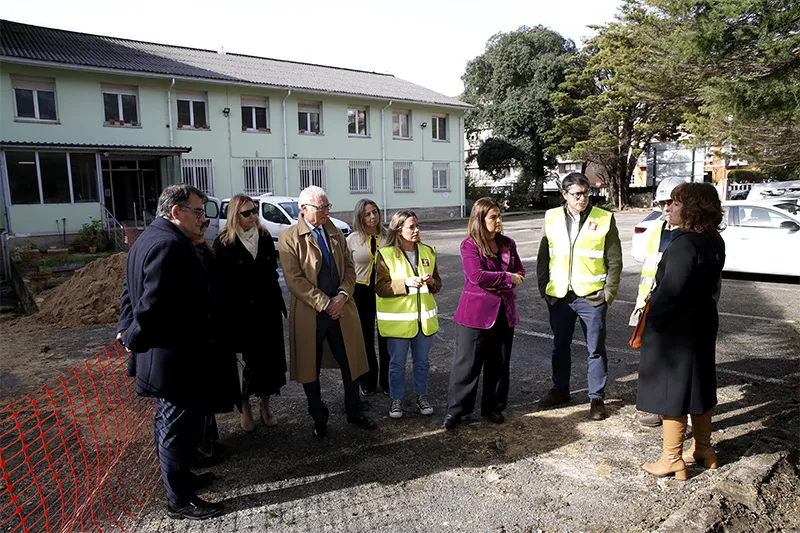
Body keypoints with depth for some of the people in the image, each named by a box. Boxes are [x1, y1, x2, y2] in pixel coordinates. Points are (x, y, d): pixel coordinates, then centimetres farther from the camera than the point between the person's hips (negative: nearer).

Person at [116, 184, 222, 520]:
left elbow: (131, 292, 16)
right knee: (179, 427, 3)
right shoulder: (170, 244, -24)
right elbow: (152, 303, -29)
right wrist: (134, 339, -14)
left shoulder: (150, 239, 12)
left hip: (164, 354, 11)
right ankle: (179, 500, 18)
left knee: (170, 423, 23)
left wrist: (127, 329, 5)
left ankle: (179, 478, 40)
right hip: (175, 357, -11)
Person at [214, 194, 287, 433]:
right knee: (252, 360, 2)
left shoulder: (264, 236, 5)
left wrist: (278, 302, 8)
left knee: (270, 358, 6)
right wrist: (226, 313, -12)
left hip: (268, 308, 4)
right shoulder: (224, 242, -7)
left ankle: (265, 404, 24)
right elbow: (221, 282, -8)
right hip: (241, 312, -4)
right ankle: (245, 407, 22)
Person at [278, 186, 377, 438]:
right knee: (310, 368, 9)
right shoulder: (289, 238, -7)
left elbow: (349, 268, 8)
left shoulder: (336, 233, 9)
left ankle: (354, 412, 30)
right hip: (309, 313, -4)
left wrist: (342, 296, -9)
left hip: (341, 309, 4)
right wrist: (324, 304, -16)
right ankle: (319, 419, 28)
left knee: (350, 363, 11)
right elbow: (295, 280, -13)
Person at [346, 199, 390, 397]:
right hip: (362, 291, 0)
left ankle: (387, 381, 27)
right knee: (365, 338, 12)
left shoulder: (388, 236, -3)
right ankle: (368, 382, 29)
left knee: (386, 337, 10)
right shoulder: (352, 239, -4)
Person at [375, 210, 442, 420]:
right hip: (398, 319, -4)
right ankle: (396, 400, 24)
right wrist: (405, 283, -25)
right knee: (397, 363, 8)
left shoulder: (427, 251, 5)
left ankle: (422, 396, 32)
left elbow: (438, 283, 12)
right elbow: (380, 288, -13)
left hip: (424, 317, 4)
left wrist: (432, 282, -12)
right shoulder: (386, 254, -9)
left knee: (422, 361, 15)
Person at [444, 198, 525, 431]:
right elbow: (476, 276, -20)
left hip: (504, 312, 5)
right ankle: (455, 410, 12)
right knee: (467, 363, 0)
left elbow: (519, 273, 10)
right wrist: (507, 278, -12)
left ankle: (493, 407, 27)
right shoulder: (469, 245, -7)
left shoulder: (508, 244, 9)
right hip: (476, 313, -5)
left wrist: (495, 283, -8)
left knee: (499, 364, 12)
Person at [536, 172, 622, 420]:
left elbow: (614, 261, -2)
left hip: (591, 296, -3)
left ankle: (597, 397, 21)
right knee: (560, 346, 16)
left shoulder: (604, 219, -5)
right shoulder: (551, 218, 3)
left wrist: (609, 293, -7)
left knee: (596, 349, 7)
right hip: (558, 295, 3)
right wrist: (544, 287, 4)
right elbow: (543, 256, 9)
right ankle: (560, 390, 33)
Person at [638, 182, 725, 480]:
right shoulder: (714, 241, 5)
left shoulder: (685, 244, -24)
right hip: (703, 321, 9)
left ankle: (672, 460, 14)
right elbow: (712, 283, 12)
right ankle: (703, 449, 35)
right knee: (698, 386, 20)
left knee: (671, 390, 2)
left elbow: (671, 289, -26)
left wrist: (652, 319, -15)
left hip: (676, 328, -9)